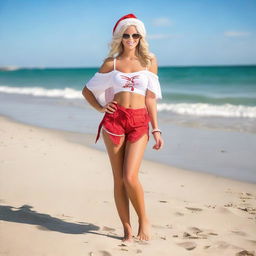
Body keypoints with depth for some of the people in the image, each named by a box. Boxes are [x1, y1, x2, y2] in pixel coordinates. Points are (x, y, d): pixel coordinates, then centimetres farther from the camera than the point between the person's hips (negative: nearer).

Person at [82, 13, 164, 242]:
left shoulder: (150, 61, 8)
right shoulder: (111, 64, 8)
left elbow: (150, 98, 7)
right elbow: (87, 90, 17)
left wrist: (156, 129, 3)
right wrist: (100, 108, 1)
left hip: (139, 122, -1)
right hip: (114, 120, 1)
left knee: (130, 177, -13)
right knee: (119, 179, 2)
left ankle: (144, 220, 11)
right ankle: (127, 229, 14)